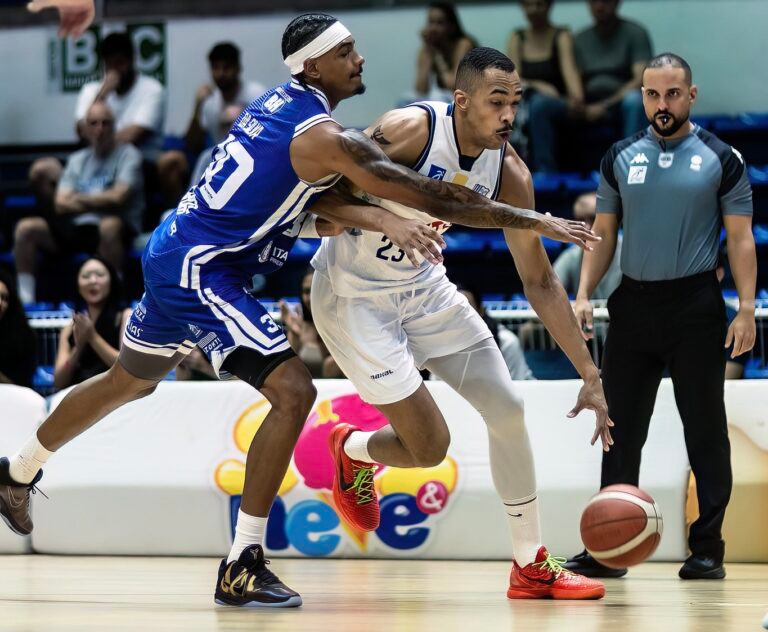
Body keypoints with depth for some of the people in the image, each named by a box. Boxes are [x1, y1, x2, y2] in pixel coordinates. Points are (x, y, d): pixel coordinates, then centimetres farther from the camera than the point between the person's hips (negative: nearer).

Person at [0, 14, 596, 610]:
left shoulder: (278, 104, 8)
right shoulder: (324, 135, -21)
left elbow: (301, 210, 8)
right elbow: (432, 196, -23)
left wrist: (377, 218, -8)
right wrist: (535, 221, -19)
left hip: (174, 254, 10)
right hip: (201, 269, -10)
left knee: (130, 381, 29)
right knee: (293, 392, -16)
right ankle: (242, 568, -14)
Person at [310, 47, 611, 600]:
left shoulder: (509, 174, -10)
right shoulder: (409, 131, -27)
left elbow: (539, 282, -3)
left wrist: (590, 375, -6)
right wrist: (389, 215, -43)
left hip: (423, 286, 6)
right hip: (354, 296, -6)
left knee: (507, 410, 1)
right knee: (429, 446, -9)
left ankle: (531, 567, 14)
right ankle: (352, 452, 27)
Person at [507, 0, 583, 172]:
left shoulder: (562, 37, 1)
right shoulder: (517, 38, 11)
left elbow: (569, 69, -18)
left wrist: (577, 97, -40)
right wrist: (538, 86, -20)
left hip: (558, 103, -3)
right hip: (525, 103, 3)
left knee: (539, 104, -36)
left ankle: (545, 172, -36)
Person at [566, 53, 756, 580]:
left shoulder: (721, 160, 0)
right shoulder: (621, 159, 9)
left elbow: (741, 238, -1)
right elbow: (604, 234, 13)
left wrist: (746, 309, -10)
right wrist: (584, 295, 1)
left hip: (696, 305, -3)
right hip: (633, 304, 3)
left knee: (705, 429, 0)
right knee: (620, 429, 4)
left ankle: (708, 547, 5)